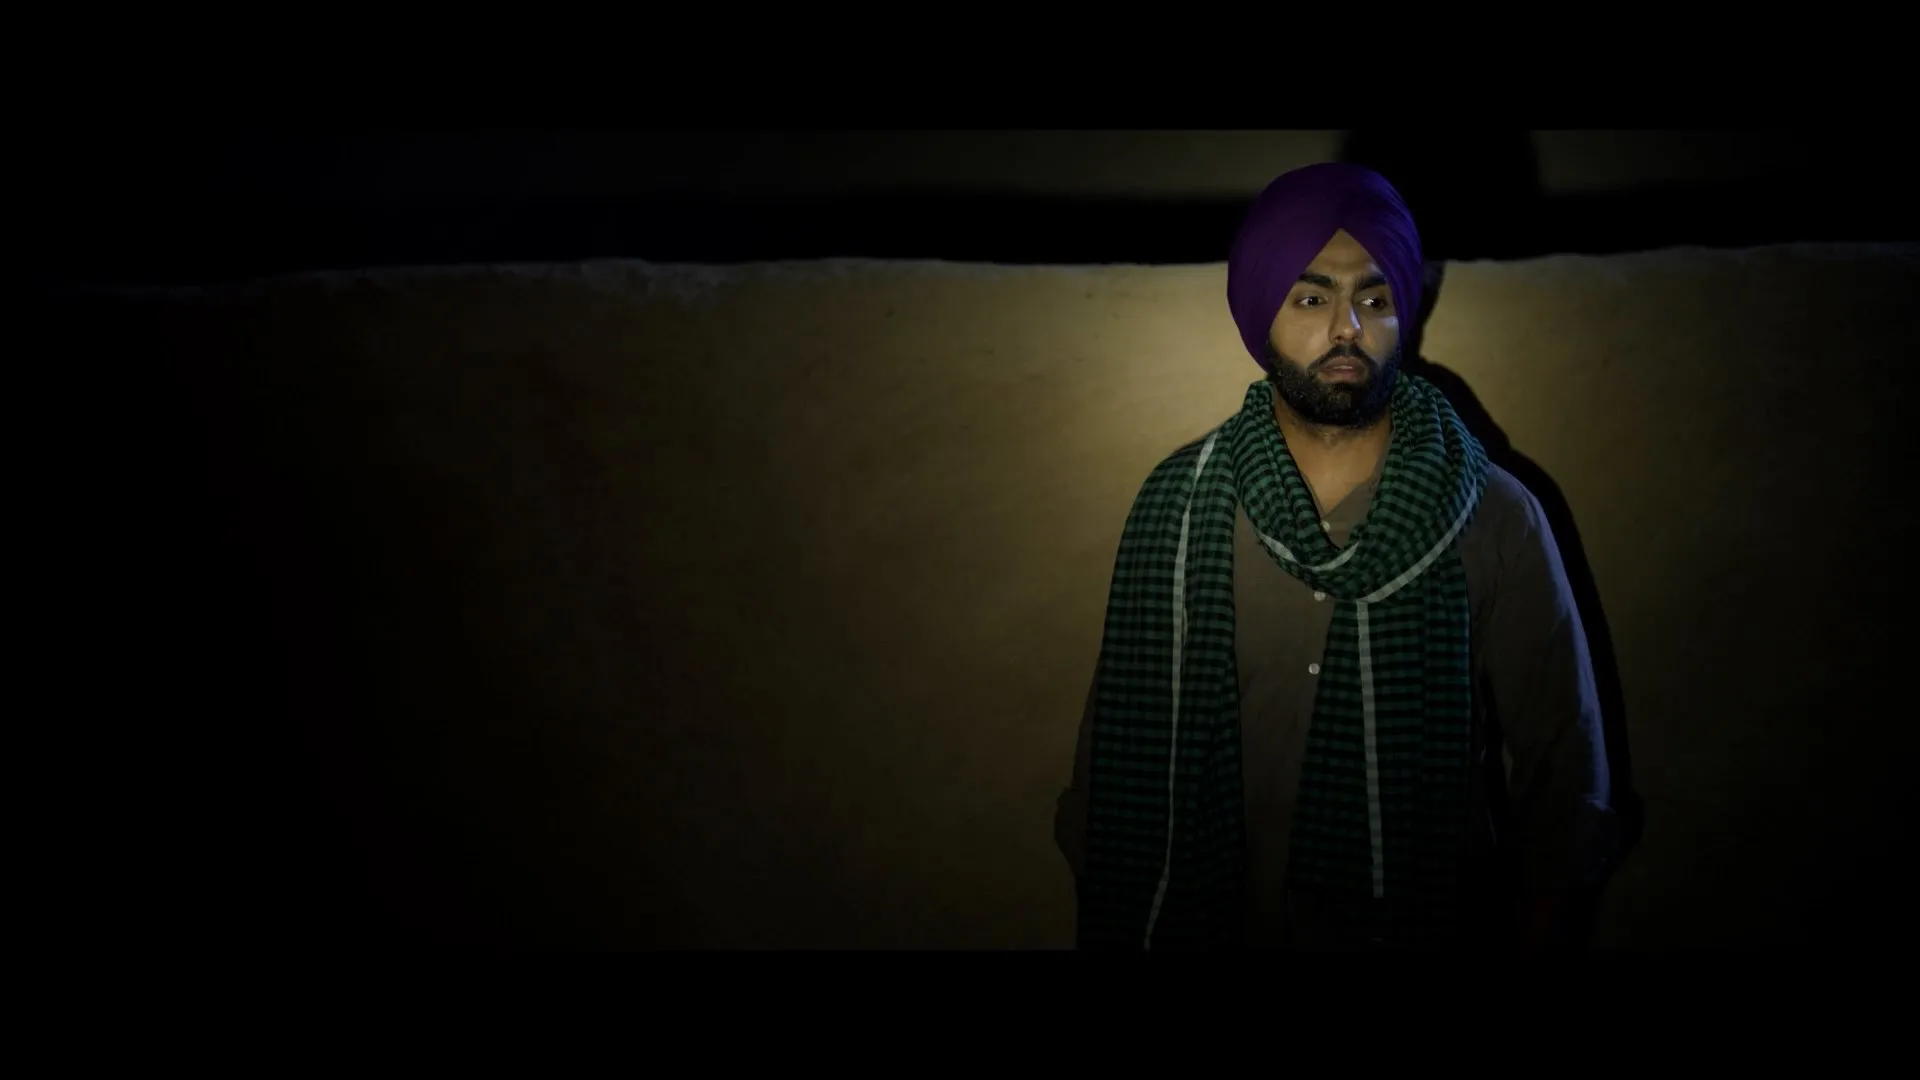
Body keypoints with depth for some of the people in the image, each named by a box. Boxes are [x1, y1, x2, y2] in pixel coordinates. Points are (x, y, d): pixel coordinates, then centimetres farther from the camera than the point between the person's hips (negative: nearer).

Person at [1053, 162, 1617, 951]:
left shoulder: (1495, 517, -12)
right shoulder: (1175, 504, -10)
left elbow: (1559, 757, -4)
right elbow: (1122, 742, -4)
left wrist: (1538, 921, -2)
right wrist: (1115, 918, -1)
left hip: (1437, 920, 0)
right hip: (1227, 919, 1)